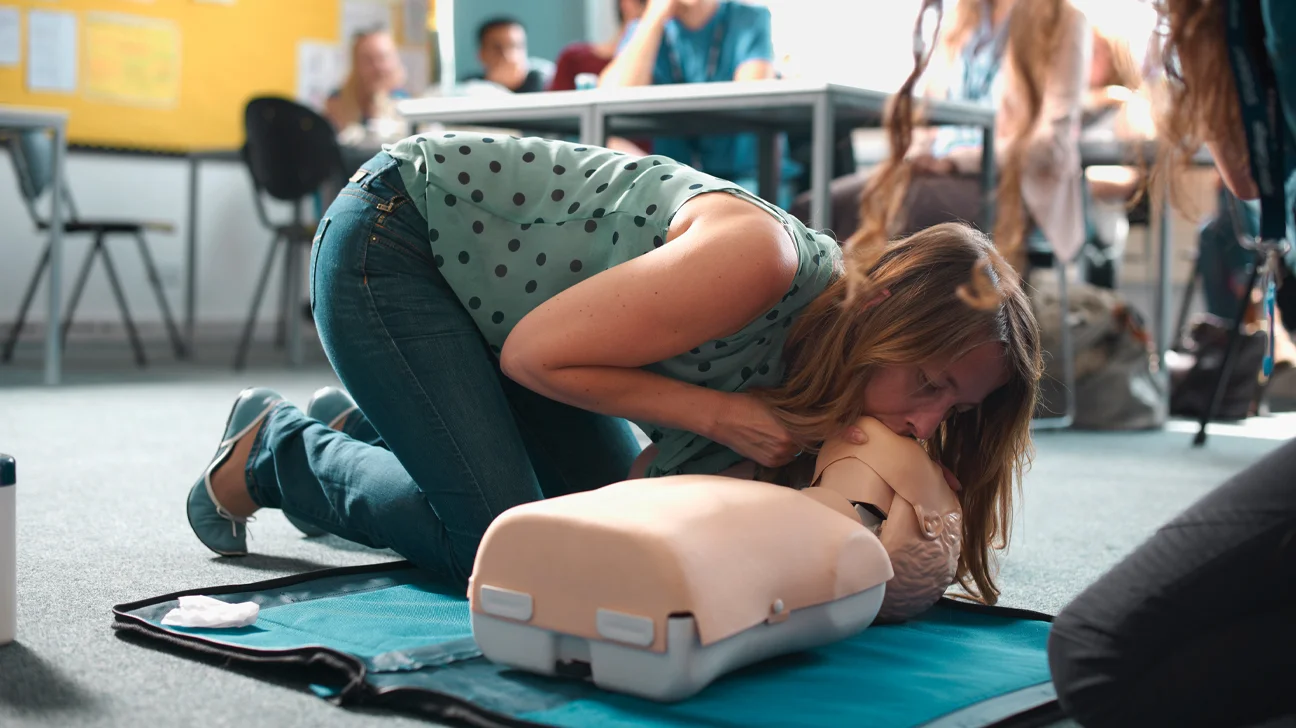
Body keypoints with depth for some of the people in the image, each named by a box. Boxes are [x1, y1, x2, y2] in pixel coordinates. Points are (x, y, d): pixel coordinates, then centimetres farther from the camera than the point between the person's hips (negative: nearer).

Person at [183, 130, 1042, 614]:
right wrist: (718, 411, -26)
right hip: (393, 235, -8)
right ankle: (275, 449, 13)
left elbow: (643, 484, -9)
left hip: (483, 271, 8)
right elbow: (535, 353, -25)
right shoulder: (756, 258, -33)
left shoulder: (816, 368, -7)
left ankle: (361, 426, 27)